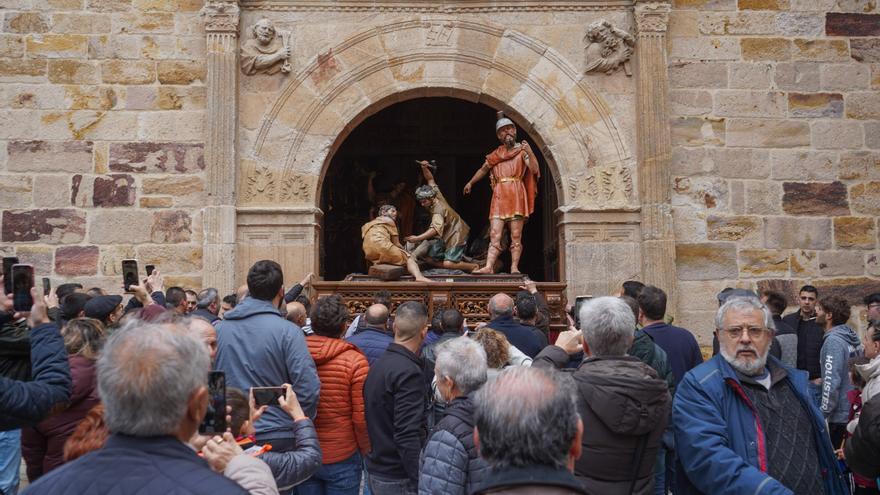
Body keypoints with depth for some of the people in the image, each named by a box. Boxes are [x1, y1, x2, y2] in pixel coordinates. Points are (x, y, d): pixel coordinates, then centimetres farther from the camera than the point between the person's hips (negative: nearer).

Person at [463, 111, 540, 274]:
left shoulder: (522, 151, 7)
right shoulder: (495, 155, 18)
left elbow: (535, 170, -8)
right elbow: (483, 169, 33)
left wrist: (530, 153, -22)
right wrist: (470, 183, 32)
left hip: (516, 196, -3)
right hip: (499, 198, 3)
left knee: (516, 235, -4)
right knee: (495, 235, -6)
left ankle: (514, 267, -4)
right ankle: (489, 267, -14)